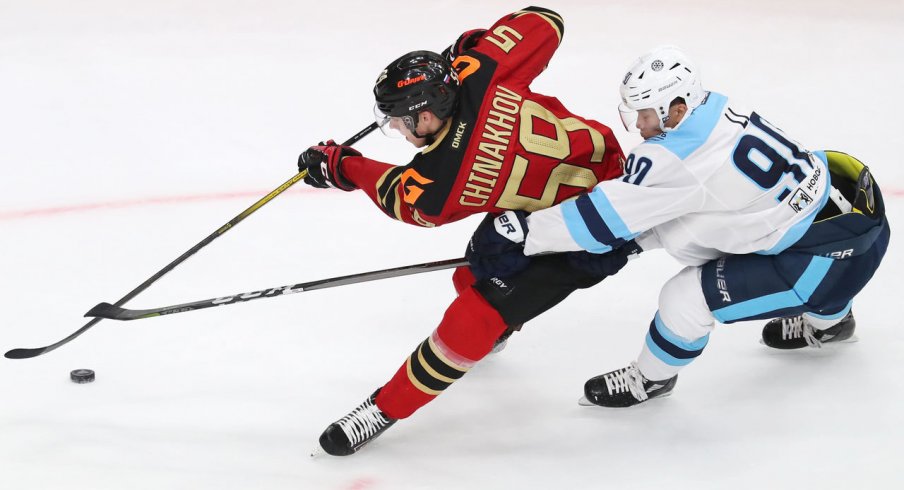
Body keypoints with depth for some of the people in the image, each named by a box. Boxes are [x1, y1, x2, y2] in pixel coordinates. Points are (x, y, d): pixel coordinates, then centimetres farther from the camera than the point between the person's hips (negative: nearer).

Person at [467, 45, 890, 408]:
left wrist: (518, 231, -14)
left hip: (836, 256, -9)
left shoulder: (680, 155, -24)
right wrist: (624, 243, 3)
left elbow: (606, 213, -20)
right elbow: (671, 210, 12)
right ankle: (828, 320, 54)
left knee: (686, 297, -11)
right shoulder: (712, 112, 1)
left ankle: (649, 380, 17)